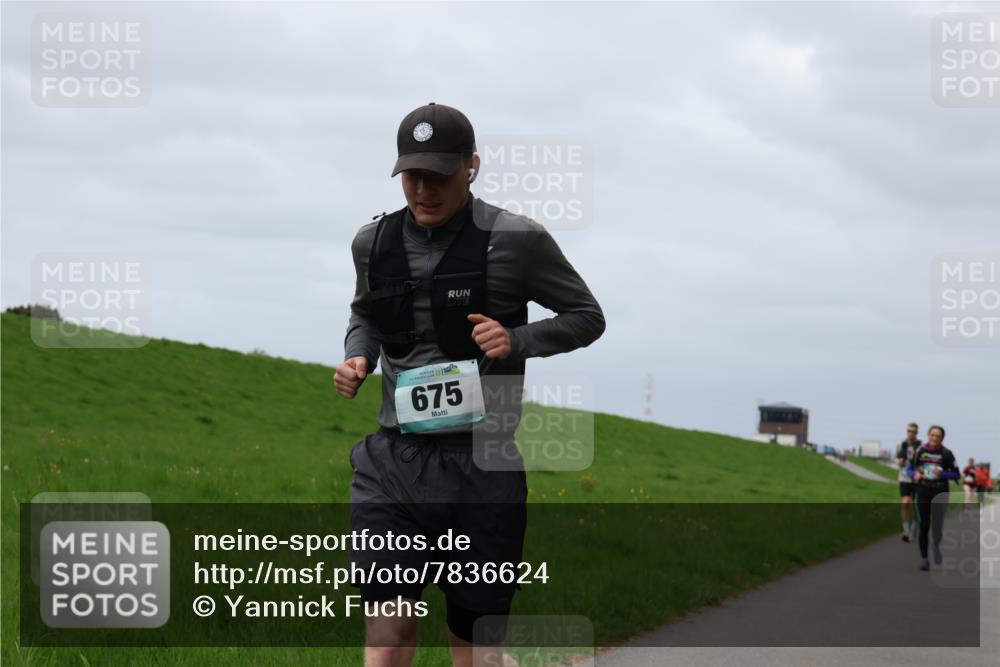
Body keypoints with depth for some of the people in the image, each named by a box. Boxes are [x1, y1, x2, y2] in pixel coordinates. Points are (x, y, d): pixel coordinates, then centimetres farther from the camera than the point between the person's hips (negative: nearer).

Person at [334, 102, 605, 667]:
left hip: (483, 466, -2)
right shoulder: (374, 242, 8)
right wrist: (358, 358, 5)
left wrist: (516, 341, -13)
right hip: (394, 458, 3)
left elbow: (588, 317, 5)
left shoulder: (516, 240, -5)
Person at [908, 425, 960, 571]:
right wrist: (915, 474, -10)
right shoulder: (920, 451, 2)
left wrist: (942, 473, -17)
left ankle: (937, 546, 33)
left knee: (937, 525, 0)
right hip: (923, 492, 1)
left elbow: (956, 474, 0)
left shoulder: (946, 454, -3)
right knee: (924, 526, -3)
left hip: (940, 493, -1)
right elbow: (910, 468, 12)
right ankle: (924, 558, 5)